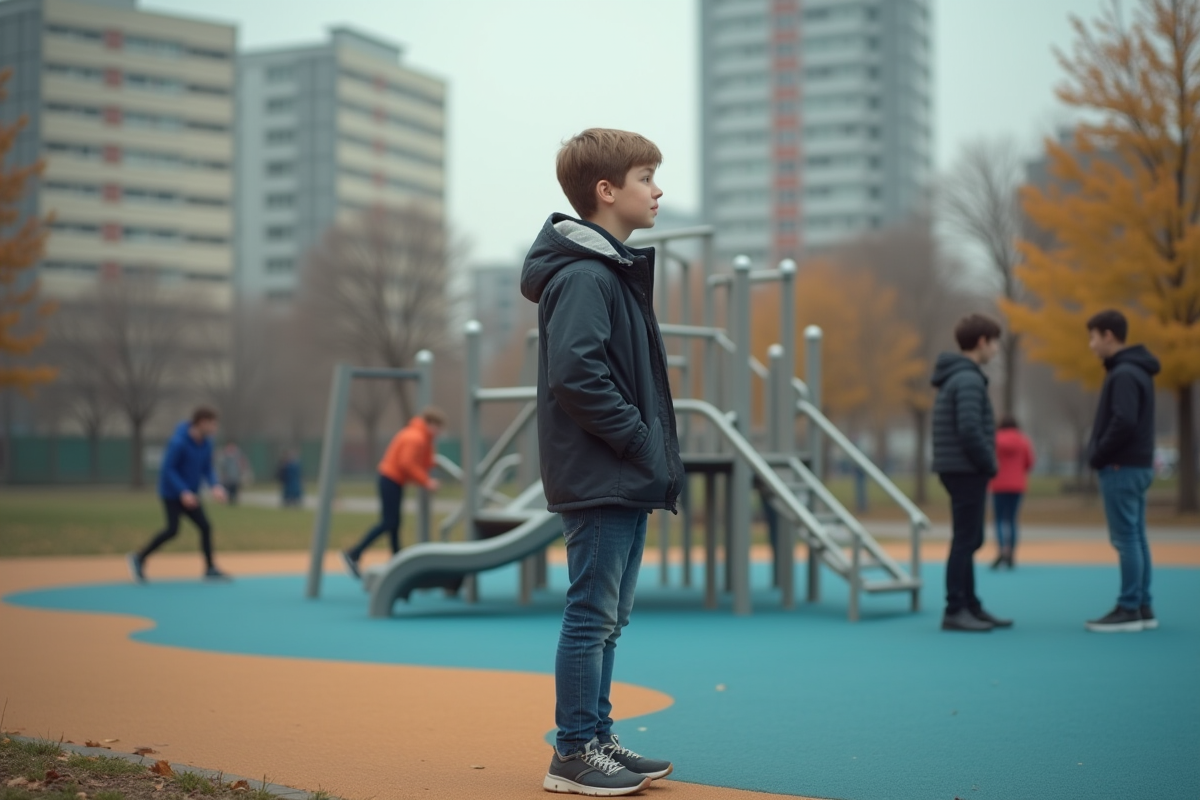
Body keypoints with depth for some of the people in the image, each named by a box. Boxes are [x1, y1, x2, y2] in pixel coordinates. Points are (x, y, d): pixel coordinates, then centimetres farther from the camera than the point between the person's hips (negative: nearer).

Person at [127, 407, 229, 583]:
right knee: (172, 529, -15)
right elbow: (167, 469, -20)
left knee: (205, 527, 0)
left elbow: (207, 469, 9)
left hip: (190, 494, 7)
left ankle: (210, 569, 8)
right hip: (172, 493, -7)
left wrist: (215, 487, -10)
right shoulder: (178, 442, -21)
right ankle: (139, 558, 2)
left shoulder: (206, 443, 0)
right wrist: (184, 492, -27)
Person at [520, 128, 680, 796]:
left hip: (626, 481, 10)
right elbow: (574, 374, -24)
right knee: (593, 615, -3)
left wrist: (654, 451, 11)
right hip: (598, 480, -10)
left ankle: (598, 738, 23)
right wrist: (639, 441, -18)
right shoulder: (582, 276, -15)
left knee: (608, 617, 14)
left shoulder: (618, 269, 17)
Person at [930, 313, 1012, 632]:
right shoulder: (969, 379, -15)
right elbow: (969, 430, -24)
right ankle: (954, 611, -2)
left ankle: (971, 607, 20)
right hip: (966, 471, -10)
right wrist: (989, 465, -11)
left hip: (961, 471, 10)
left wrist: (985, 464, 12)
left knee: (970, 541, 14)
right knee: (965, 541, -5)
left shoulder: (955, 378, 16)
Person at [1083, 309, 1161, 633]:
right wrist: (1100, 452, 11)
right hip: (1136, 465, 10)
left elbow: (1124, 423, -24)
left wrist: (1098, 456, -13)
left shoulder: (1124, 374, -16)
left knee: (1126, 539, -7)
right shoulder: (1135, 371, 16)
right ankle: (1143, 608, 14)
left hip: (1121, 468, -10)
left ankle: (1129, 610, -5)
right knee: (1136, 537, 10)